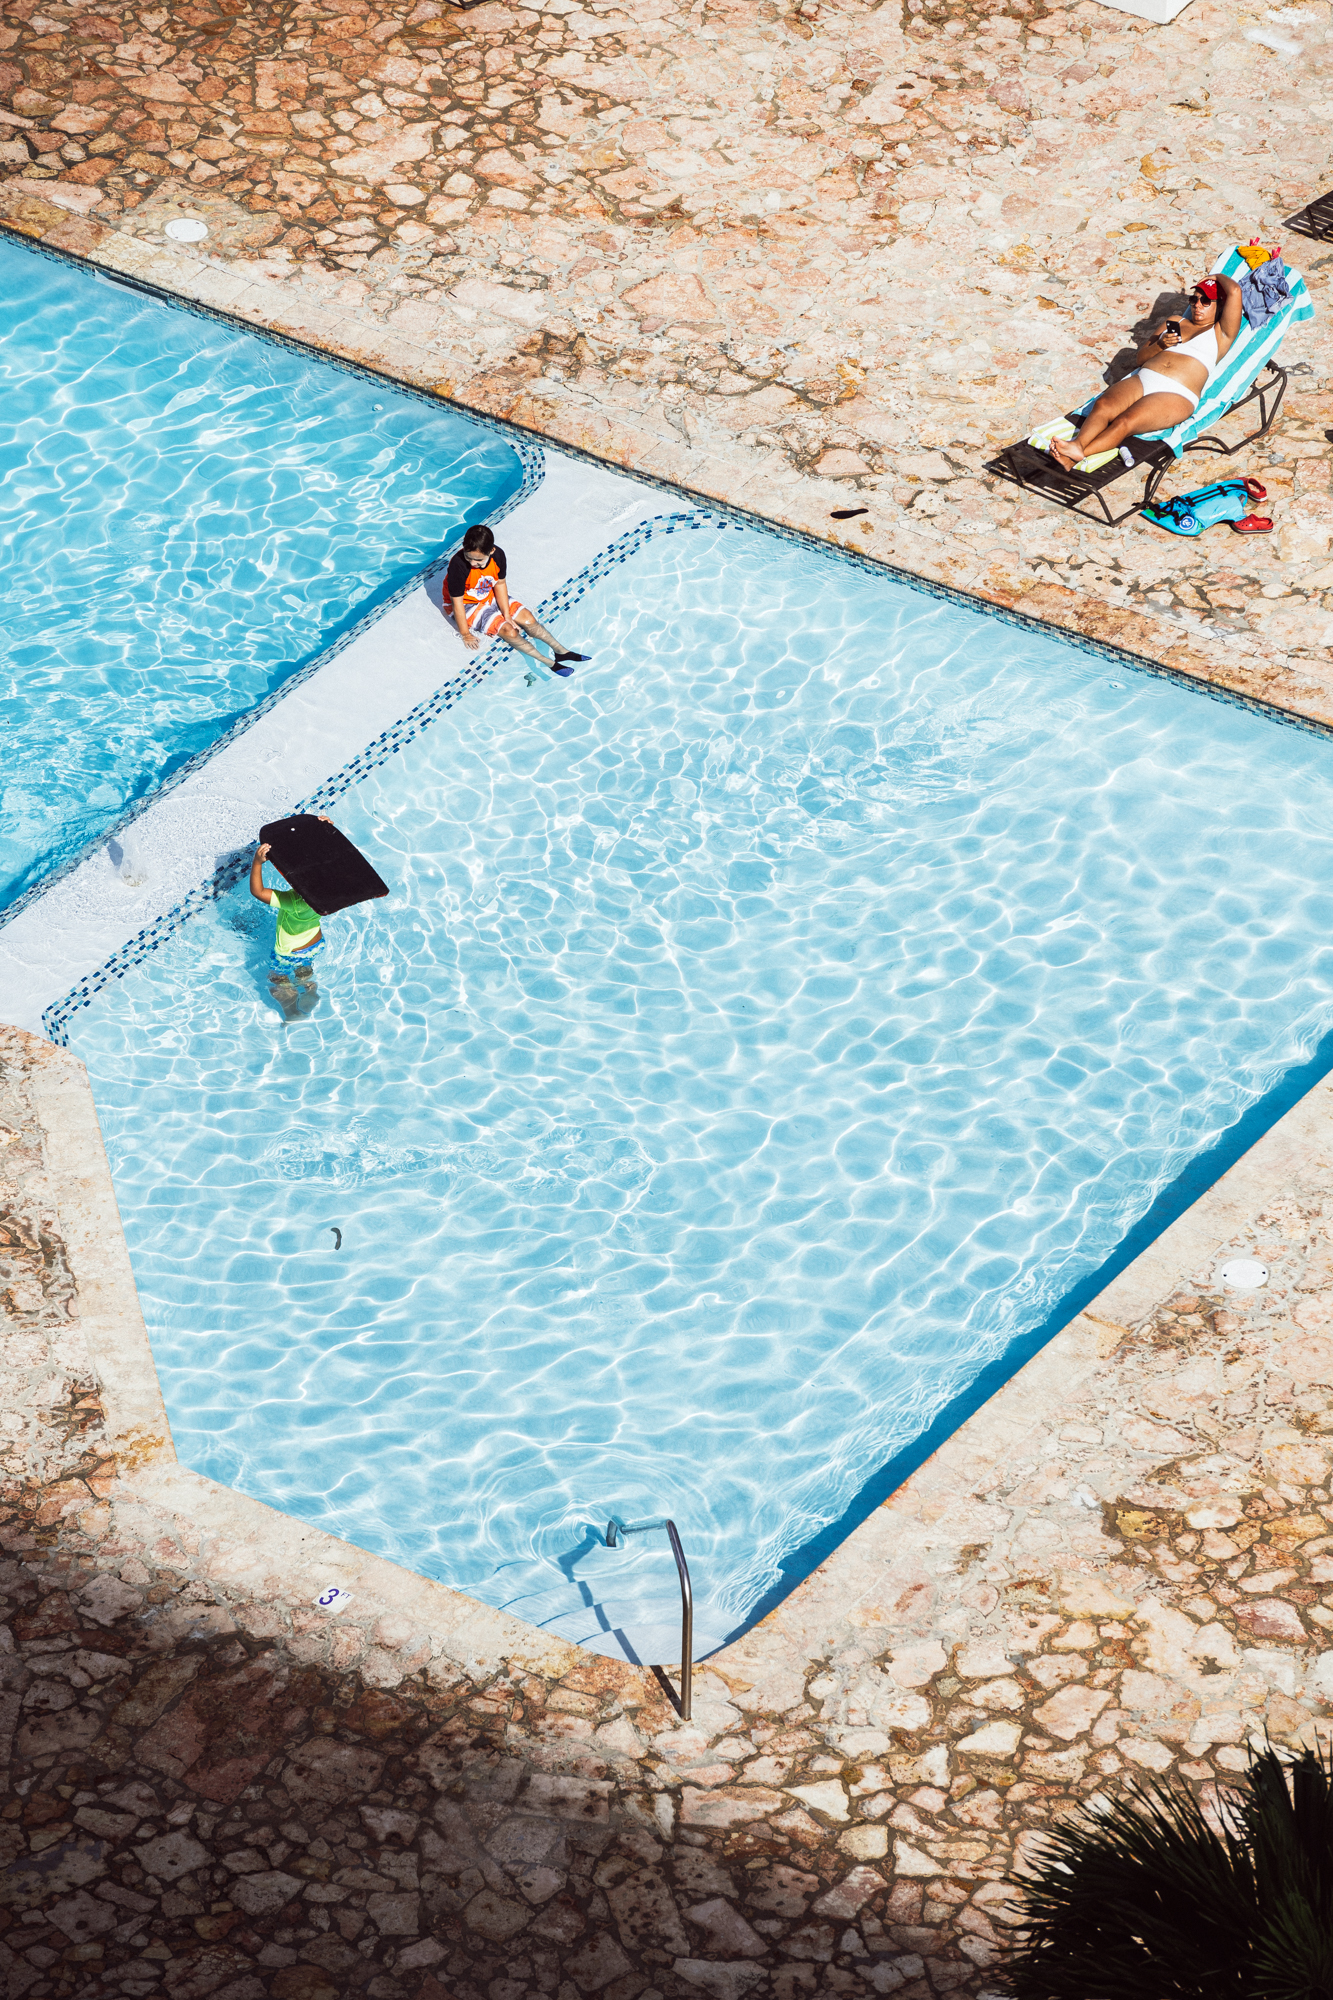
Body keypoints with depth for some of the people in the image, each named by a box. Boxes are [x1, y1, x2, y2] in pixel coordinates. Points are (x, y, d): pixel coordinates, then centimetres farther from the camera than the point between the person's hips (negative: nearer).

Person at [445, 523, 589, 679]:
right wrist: (465, 634, -20)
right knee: (508, 630, -20)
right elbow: (457, 601, -27)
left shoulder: (498, 555, -20)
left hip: (490, 595, 6)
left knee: (527, 618, -4)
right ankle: (548, 663, -16)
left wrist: (507, 615, -9)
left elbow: (500, 584, -5)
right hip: (466, 604, -6)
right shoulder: (458, 565, -36)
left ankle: (561, 651, 6)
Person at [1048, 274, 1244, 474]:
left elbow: (1234, 291, 0)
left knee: (1124, 422, -32)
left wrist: (1218, 278, 22)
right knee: (1102, 405, -29)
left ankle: (1074, 457, -51)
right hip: (1142, 380, 6)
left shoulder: (1221, 333, 13)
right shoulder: (1173, 323, 30)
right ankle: (1077, 444, -53)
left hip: (1176, 395, -6)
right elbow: (1140, 357, 23)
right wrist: (1159, 345, 3)